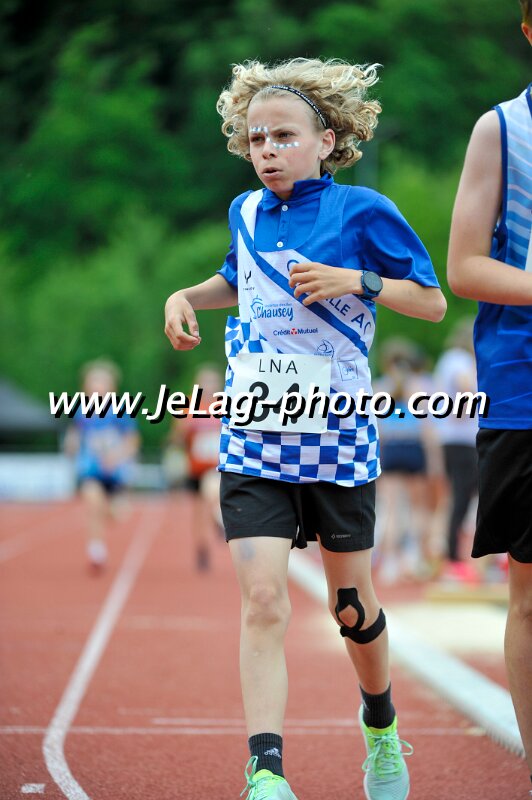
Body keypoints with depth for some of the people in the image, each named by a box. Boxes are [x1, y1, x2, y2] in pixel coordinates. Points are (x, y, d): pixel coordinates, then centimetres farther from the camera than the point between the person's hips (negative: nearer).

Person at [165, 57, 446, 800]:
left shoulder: (362, 210, -5)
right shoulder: (245, 212, 9)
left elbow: (433, 301, -2)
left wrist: (358, 280, -17)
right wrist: (189, 295, 11)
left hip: (336, 435, -2)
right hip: (253, 439, 2)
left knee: (351, 605, 12)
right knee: (262, 600, -13)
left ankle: (381, 726, 40)